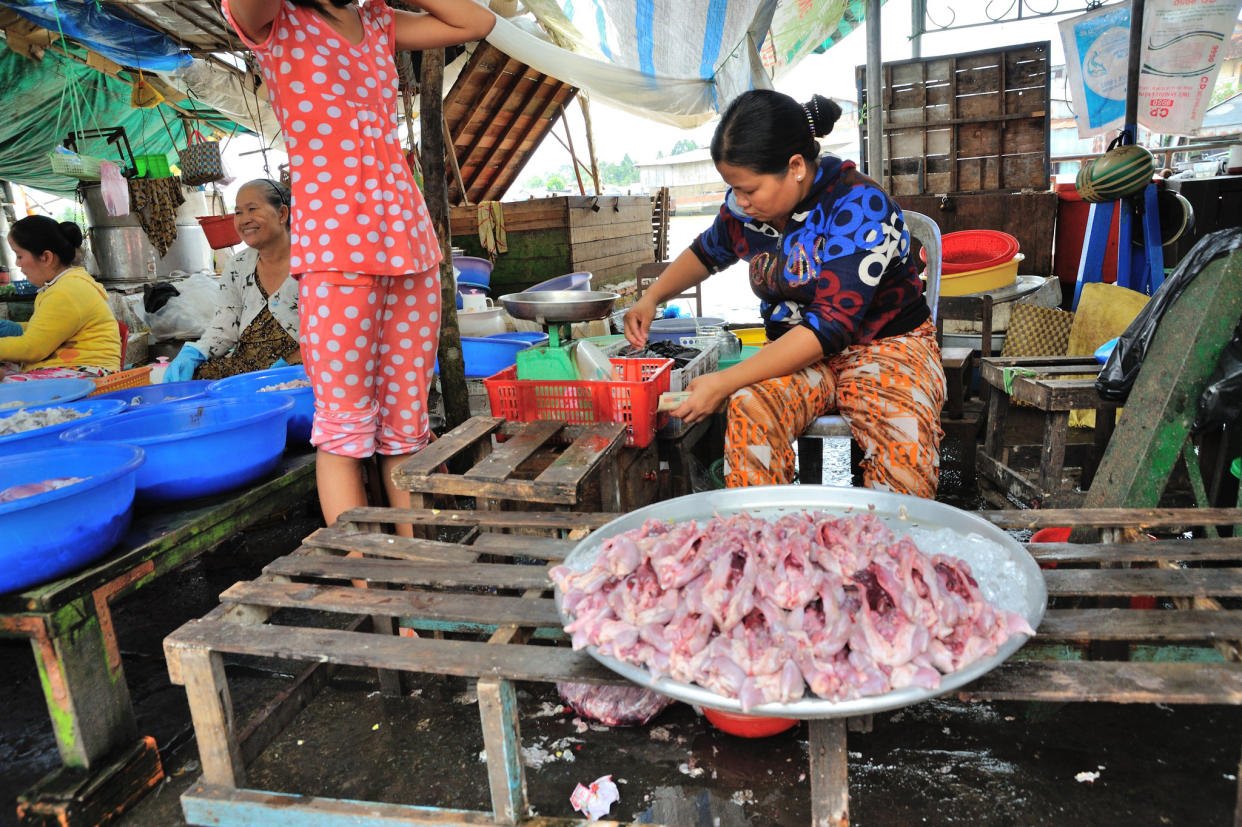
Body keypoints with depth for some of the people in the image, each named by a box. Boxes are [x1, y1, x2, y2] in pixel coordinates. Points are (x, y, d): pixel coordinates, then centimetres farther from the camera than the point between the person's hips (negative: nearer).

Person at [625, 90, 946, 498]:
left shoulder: (860, 206, -20)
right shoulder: (745, 206, -1)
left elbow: (829, 326, -27)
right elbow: (706, 251, 23)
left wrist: (723, 383, -30)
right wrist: (650, 298, 6)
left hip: (886, 346, -4)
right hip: (796, 355, 4)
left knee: (906, 438, -36)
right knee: (749, 411, -31)